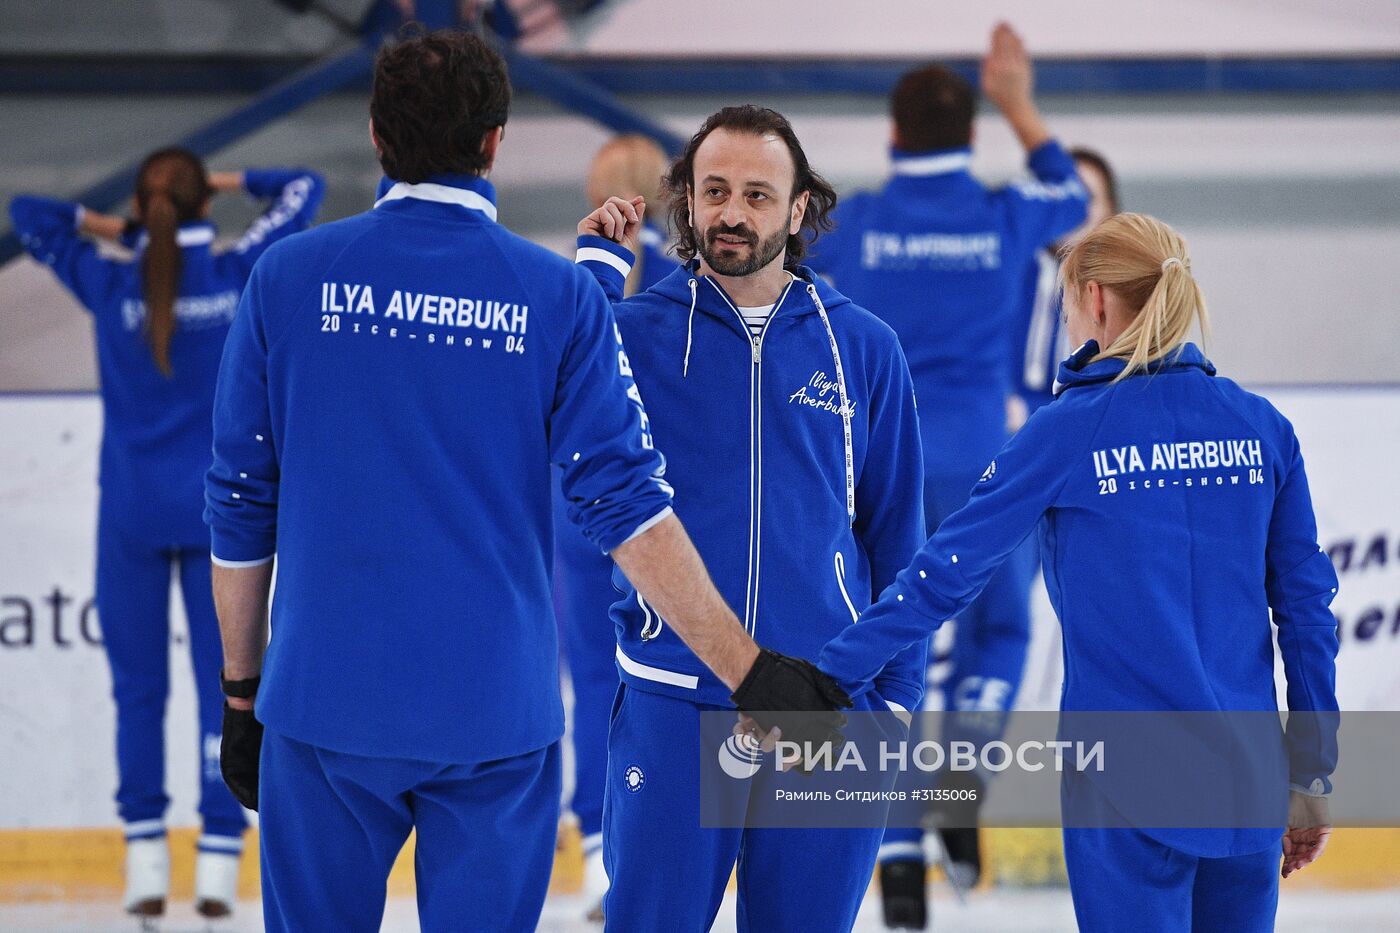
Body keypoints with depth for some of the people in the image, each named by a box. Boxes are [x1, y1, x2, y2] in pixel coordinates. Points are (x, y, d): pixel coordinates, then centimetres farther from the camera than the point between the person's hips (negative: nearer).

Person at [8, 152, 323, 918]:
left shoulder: (109, 284, -4)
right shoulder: (240, 275, -4)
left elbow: (26, 214, 11)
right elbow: (304, 189, 11)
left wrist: (108, 227, 16)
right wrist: (235, 182, 20)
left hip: (132, 516, 0)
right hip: (221, 514, 0)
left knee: (138, 687, 7)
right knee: (223, 683, 3)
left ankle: (146, 855, 3)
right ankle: (219, 859, -1)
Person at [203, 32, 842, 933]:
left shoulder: (288, 277, 0)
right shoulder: (560, 296, -2)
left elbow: (240, 507, 3)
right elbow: (628, 506, -8)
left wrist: (242, 690, 13)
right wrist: (750, 670, -5)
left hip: (323, 704, 0)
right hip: (495, 716, 0)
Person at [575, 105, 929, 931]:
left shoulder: (863, 347, 5)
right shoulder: (638, 331, 2)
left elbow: (896, 537, 10)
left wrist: (898, 694, 5)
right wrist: (598, 269, -12)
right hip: (673, 704, -1)